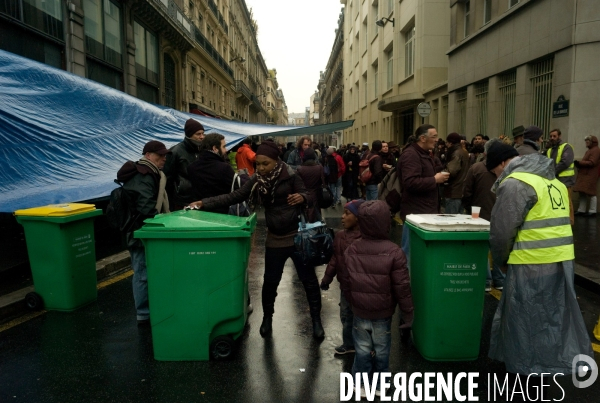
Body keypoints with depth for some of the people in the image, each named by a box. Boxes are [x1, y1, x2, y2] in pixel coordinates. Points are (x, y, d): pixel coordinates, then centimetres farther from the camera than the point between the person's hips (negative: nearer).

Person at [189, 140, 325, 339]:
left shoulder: (290, 176, -13)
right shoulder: (257, 179, -3)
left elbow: (306, 195, -10)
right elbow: (235, 196, -4)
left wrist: (301, 197, -35)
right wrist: (204, 203, -12)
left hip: (298, 235, -3)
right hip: (275, 238, 3)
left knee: (309, 279, 7)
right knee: (270, 281, 11)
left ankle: (316, 320, 24)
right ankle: (267, 317, 34)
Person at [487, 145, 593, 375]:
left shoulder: (514, 183, -12)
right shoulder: (551, 179, 17)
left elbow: (501, 230, -12)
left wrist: (501, 260, 4)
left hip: (533, 262, -9)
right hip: (561, 258, 9)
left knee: (526, 318, 5)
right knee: (555, 313, 21)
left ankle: (529, 368, 18)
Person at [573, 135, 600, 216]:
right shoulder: (589, 150, 22)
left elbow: (592, 163, -19)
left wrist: (579, 163, -16)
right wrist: (579, 164, 4)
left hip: (590, 175, -10)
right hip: (584, 174, 10)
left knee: (590, 193, -6)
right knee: (582, 192, 8)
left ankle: (592, 211, -1)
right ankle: (581, 210, 12)